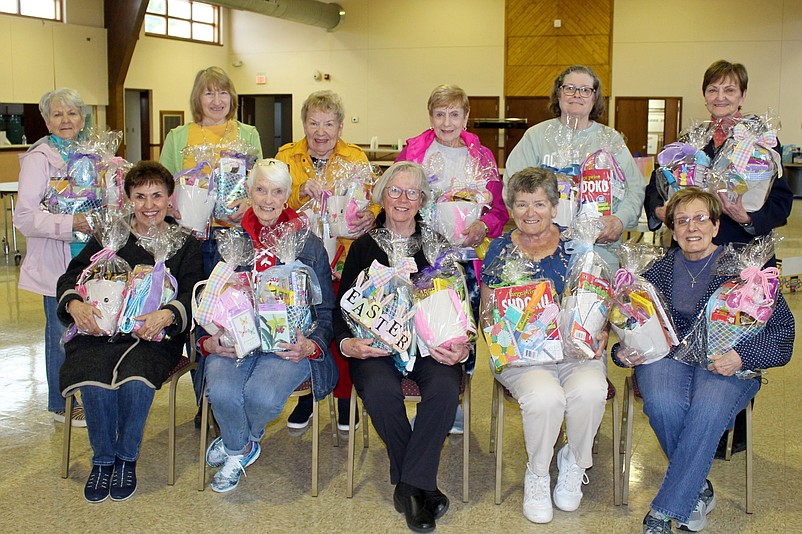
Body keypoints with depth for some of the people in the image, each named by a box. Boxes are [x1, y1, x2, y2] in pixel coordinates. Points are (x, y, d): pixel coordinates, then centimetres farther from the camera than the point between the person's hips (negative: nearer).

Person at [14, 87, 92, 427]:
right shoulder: (39, 158, -9)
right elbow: (24, 217, -16)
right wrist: (69, 223, -23)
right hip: (56, 262, -5)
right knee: (62, 332, 2)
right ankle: (60, 405, 17)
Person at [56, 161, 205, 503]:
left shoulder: (185, 242, 10)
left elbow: (192, 292, -1)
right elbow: (71, 276, 11)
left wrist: (167, 315, -23)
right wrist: (74, 304, -12)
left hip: (155, 334, -1)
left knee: (135, 382, -32)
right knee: (94, 384, -29)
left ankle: (126, 459, -4)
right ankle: (102, 459, -2)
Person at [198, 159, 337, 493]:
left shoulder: (309, 244, 8)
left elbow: (326, 310, 8)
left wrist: (313, 346, -11)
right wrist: (207, 340, -7)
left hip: (288, 342, -1)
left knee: (262, 395, -31)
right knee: (222, 392, -30)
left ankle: (235, 445, 7)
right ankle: (243, 449, 6)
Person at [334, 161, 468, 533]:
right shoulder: (365, 247, 12)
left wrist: (461, 346, -13)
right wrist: (346, 344, -12)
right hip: (375, 343, 0)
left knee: (445, 388, -32)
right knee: (380, 391, -33)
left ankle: (409, 484, -18)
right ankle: (422, 484, -12)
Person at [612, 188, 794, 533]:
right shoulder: (660, 271, 14)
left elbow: (783, 328, -1)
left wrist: (741, 357, -17)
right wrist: (624, 353, -7)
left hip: (727, 364, -2)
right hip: (668, 355, 2)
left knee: (708, 409, -34)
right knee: (662, 403, -32)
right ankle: (698, 491, -7)